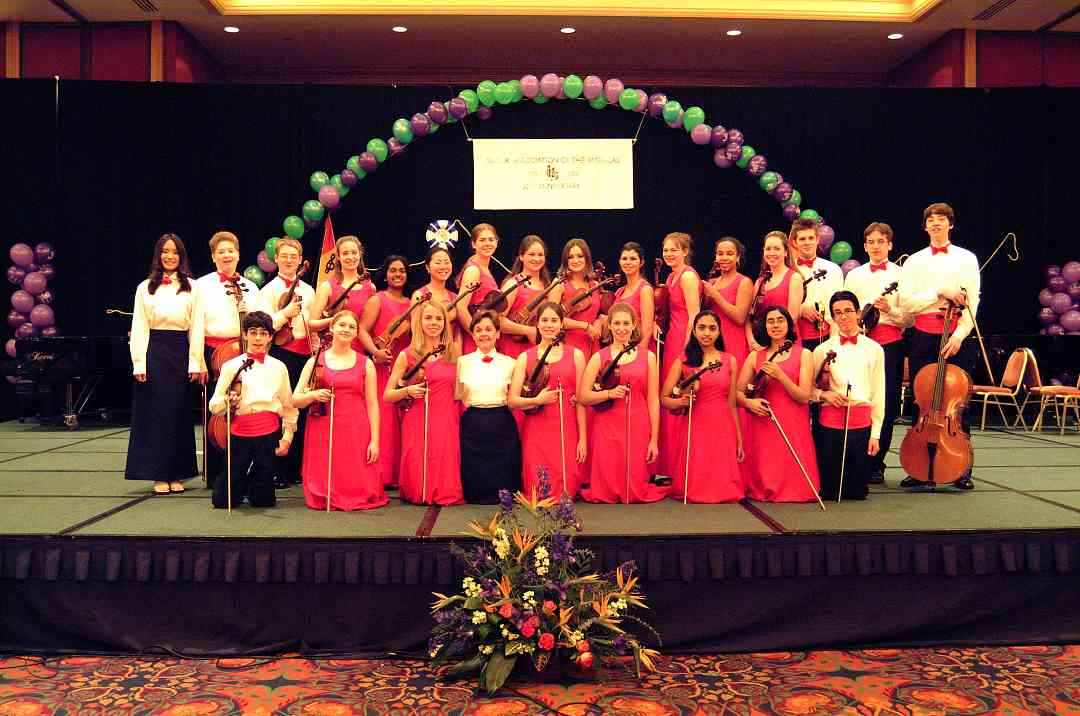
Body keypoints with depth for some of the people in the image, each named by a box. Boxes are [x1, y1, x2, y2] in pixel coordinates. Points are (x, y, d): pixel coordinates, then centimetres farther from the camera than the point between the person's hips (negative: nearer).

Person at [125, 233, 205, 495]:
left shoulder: (191, 287, 6)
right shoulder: (145, 288, 7)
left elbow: (196, 327, 4)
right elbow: (139, 328, 4)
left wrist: (195, 362, -2)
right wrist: (139, 363, -4)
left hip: (181, 353, 0)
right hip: (154, 353, 0)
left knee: (179, 412, 4)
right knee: (155, 413, 1)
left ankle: (177, 475, 12)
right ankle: (159, 476, 8)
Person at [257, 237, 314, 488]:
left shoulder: (308, 290, 16)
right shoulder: (269, 290, 1)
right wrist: (287, 312, -23)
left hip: (306, 354, 5)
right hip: (281, 352, -5)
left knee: (302, 411, 7)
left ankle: (296, 469, 16)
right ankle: (277, 472, 2)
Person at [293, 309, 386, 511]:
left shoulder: (365, 364, 7)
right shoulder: (316, 362, 7)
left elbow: (372, 404, 4)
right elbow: (295, 400, 6)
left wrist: (374, 441, -4)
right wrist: (313, 395, -16)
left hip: (356, 433, 0)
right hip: (323, 432, 0)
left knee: (358, 489, -3)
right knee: (323, 495, -3)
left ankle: (360, 496, 29)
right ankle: (326, 498, 28)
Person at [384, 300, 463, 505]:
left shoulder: (453, 352, 9)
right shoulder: (407, 355, 2)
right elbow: (387, 396, 3)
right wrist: (407, 391, -14)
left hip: (447, 422, 2)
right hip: (418, 423, -2)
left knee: (446, 480, -6)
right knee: (418, 490, -5)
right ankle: (419, 495, 21)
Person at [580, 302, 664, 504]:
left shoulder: (648, 357, 8)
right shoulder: (599, 357, 6)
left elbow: (653, 400, 5)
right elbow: (583, 396, 1)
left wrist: (654, 440, 1)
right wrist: (609, 393, -16)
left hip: (638, 429, 0)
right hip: (607, 428, 0)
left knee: (636, 489, -1)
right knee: (606, 490, -3)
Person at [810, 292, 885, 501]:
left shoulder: (874, 349, 7)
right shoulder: (823, 349, 5)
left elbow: (879, 394, 6)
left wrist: (876, 434, 2)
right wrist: (824, 394, -12)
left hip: (862, 423, 1)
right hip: (830, 423, 0)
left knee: (858, 491, 3)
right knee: (829, 490, 1)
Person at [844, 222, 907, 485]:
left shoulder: (900, 275, 6)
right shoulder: (854, 275, 14)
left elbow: (909, 317, 1)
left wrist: (889, 310, -17)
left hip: (890, 343, -1)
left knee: (886, 407, 0)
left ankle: (876, 465, 9)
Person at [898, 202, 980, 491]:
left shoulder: (967, 258, 7)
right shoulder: (914, 261, 11)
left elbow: (972, 303, -2)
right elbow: (906, 303, -1)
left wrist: (960, 334, -15)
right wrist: (940, 293, -11)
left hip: (957, 335, -1)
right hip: (923, 335, 1)